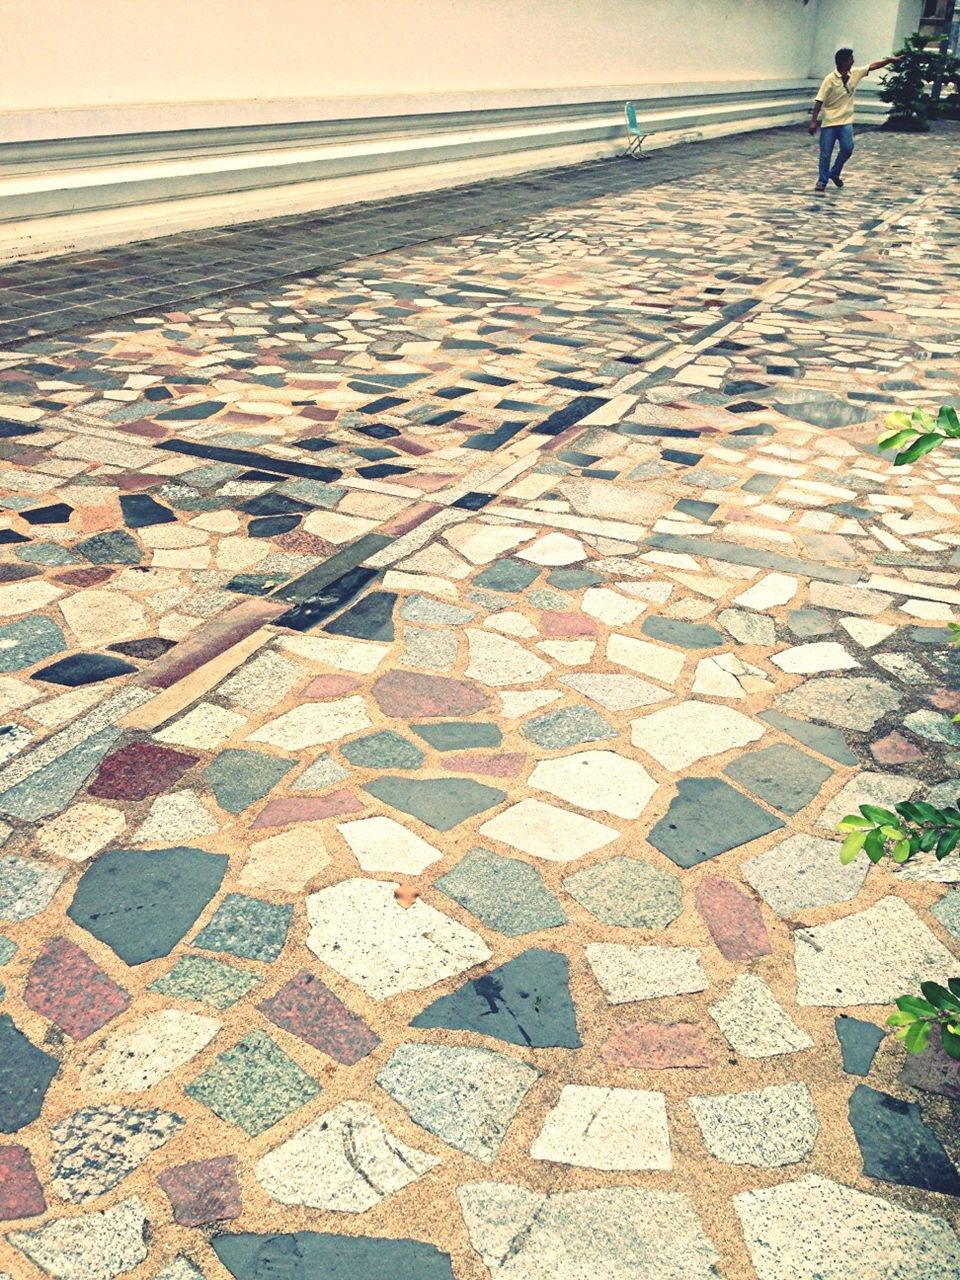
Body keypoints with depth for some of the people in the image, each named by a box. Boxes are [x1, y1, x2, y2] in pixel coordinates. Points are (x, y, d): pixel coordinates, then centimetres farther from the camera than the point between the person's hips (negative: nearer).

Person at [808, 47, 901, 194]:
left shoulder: (855, 73, 3)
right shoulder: (830, 79, -14)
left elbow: (873, 66, 13)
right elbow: (819, 101, -14)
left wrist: (891, 59, 11)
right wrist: (813, 121, -18)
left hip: (846, 121, 4)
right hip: (829, 122, -4)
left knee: (847, 148, -10)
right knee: (826, 153, -2)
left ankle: (835, 174, 11)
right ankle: (822, 182, 10)